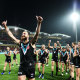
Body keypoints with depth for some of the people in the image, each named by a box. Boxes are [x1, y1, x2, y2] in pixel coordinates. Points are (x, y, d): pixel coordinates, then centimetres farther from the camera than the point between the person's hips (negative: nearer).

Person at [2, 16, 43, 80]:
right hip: (22, 67, 3)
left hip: (30, 67, -2)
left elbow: (37, 34, -19)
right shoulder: (20, 43, 6)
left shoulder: (31, 43, -5)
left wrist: (39, 23, -34)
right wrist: (5, 26, 11)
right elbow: (11, 35, 11)